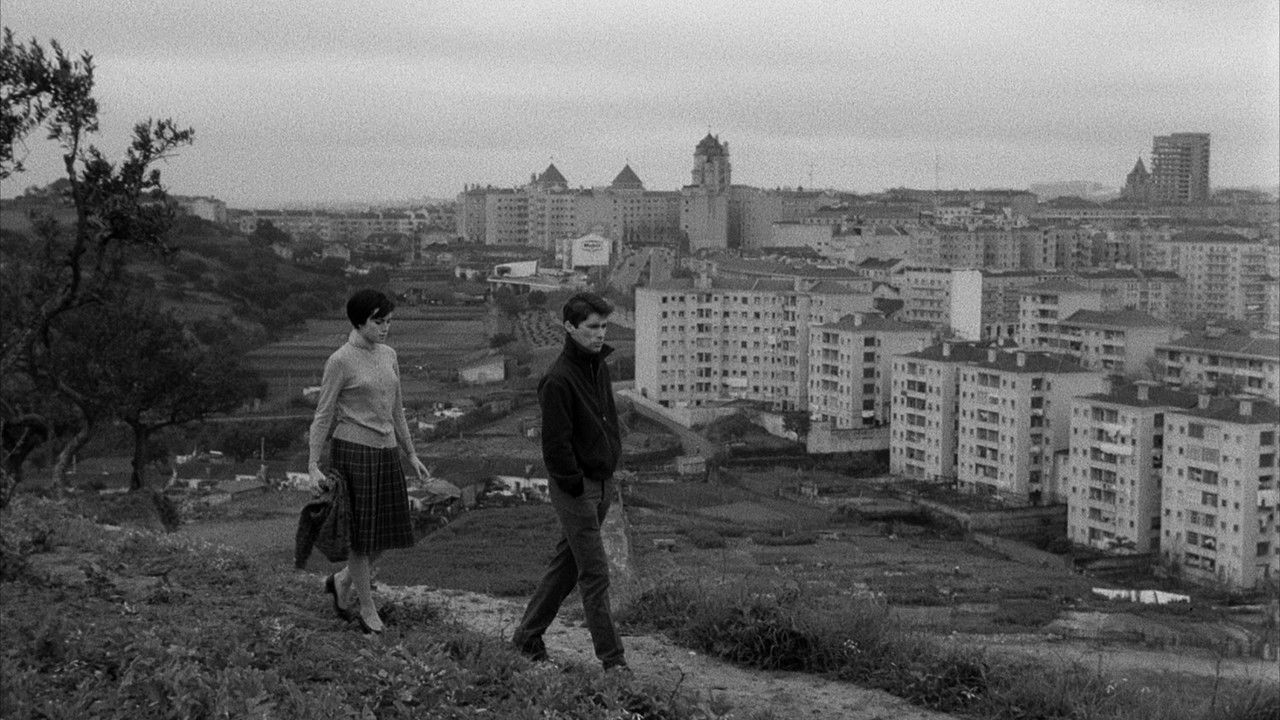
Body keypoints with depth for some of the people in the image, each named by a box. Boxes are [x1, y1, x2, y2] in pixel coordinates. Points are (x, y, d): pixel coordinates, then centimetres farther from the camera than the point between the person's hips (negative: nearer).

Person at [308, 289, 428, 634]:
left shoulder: (388, 356, 9)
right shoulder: (340, 361, -10)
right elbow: (323, 414, -7)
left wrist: (411, 453, 18)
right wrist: (313, 466, -11)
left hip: (386, 452, 7)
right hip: (353, 450, -7)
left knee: (390, 530, 8)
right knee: (362, 532, 2)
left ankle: (341, 581, 30)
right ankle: (367, 608, 16)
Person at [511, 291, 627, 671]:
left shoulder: (600, 367, 8)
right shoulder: (558, 379, -19)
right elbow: (555, 443, -19)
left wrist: (611, 466, 12)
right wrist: (575, 484, -16)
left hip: (602, 483, 9)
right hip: (575, 488, -8)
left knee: (567, 564, 16)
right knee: (595, 573, -5)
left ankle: (527, 635, 29)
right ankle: (611, 659, 0)